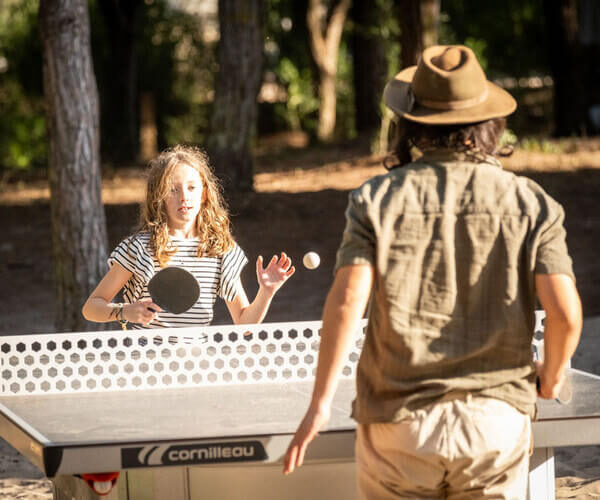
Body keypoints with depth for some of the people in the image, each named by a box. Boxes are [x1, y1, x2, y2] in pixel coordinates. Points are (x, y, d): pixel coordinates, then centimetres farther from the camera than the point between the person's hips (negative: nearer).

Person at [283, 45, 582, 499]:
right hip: (497, 420, 1)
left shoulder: (377, 200, -1)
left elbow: (347, 300, -12)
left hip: (398, 418, 0)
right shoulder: (531, 204, 0)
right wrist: (552, 375, 11)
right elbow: (565, 312, -9)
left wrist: (321, 402, -7)